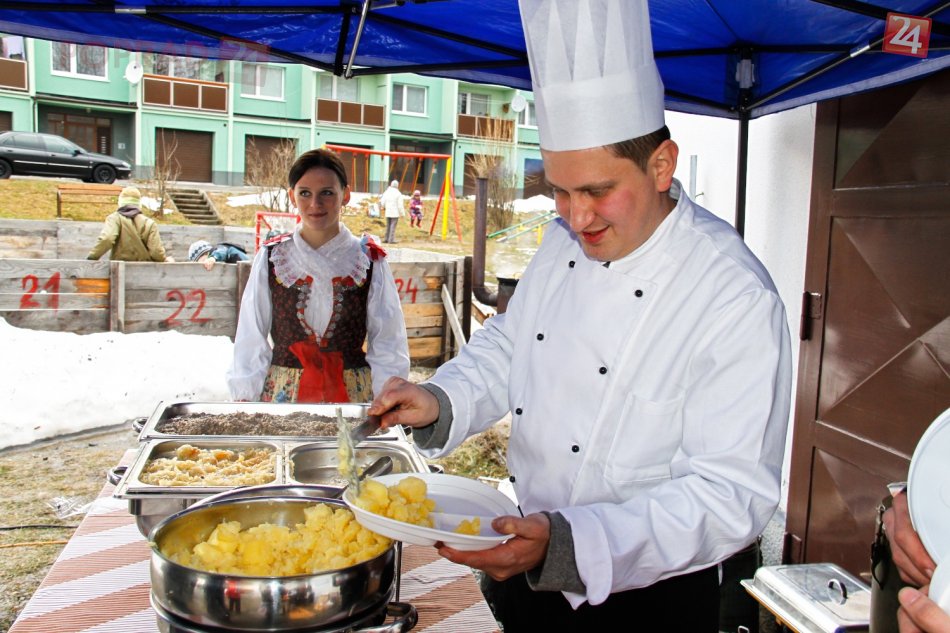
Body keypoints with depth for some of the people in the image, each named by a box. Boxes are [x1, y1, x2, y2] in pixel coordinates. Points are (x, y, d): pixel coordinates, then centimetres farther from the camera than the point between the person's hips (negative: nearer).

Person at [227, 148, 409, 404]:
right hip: (282, 393, 1)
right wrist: (245, 399, 0)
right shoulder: (270, 258, 0)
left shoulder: (370, 261, -2)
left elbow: (387, 344, 0)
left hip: (353, 393, 0)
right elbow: (250, 340, 3)